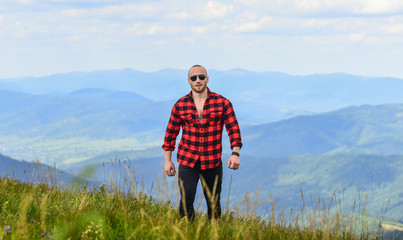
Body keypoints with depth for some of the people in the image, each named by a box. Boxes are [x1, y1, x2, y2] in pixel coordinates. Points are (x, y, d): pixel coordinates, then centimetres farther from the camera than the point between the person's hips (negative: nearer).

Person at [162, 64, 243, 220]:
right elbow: (171, 133, 10)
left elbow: (233, 129, -2)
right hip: (187, 161, 0)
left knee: (213, 203, 7)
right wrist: (167, 160, 7)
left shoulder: (222, 103, 0)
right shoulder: (180, 105, 2)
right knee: (186, 201, -9)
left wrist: (235, 153, -14)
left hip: (213, 163, 0)